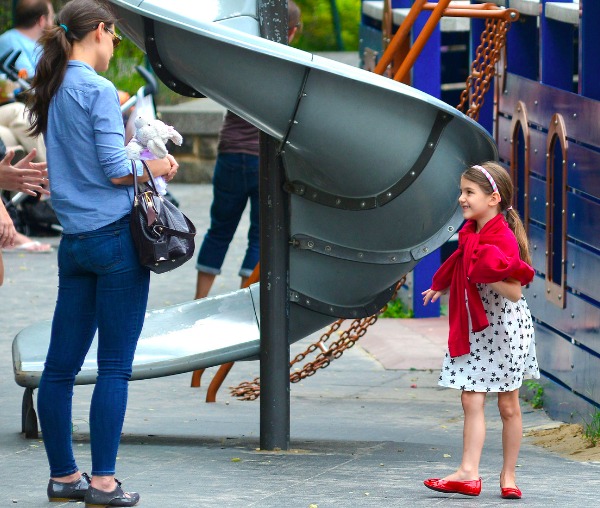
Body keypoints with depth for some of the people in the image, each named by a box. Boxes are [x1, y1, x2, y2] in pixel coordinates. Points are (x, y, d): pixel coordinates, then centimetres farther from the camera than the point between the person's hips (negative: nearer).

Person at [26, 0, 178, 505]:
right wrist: (158, 168, 2)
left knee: (61, 364, 9)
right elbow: (115, 171, -15)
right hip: (117, 237, -7)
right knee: (115, 367, -3)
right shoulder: (99, 90, -11)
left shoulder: (52, 92, 11)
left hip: (74, 243, 7)